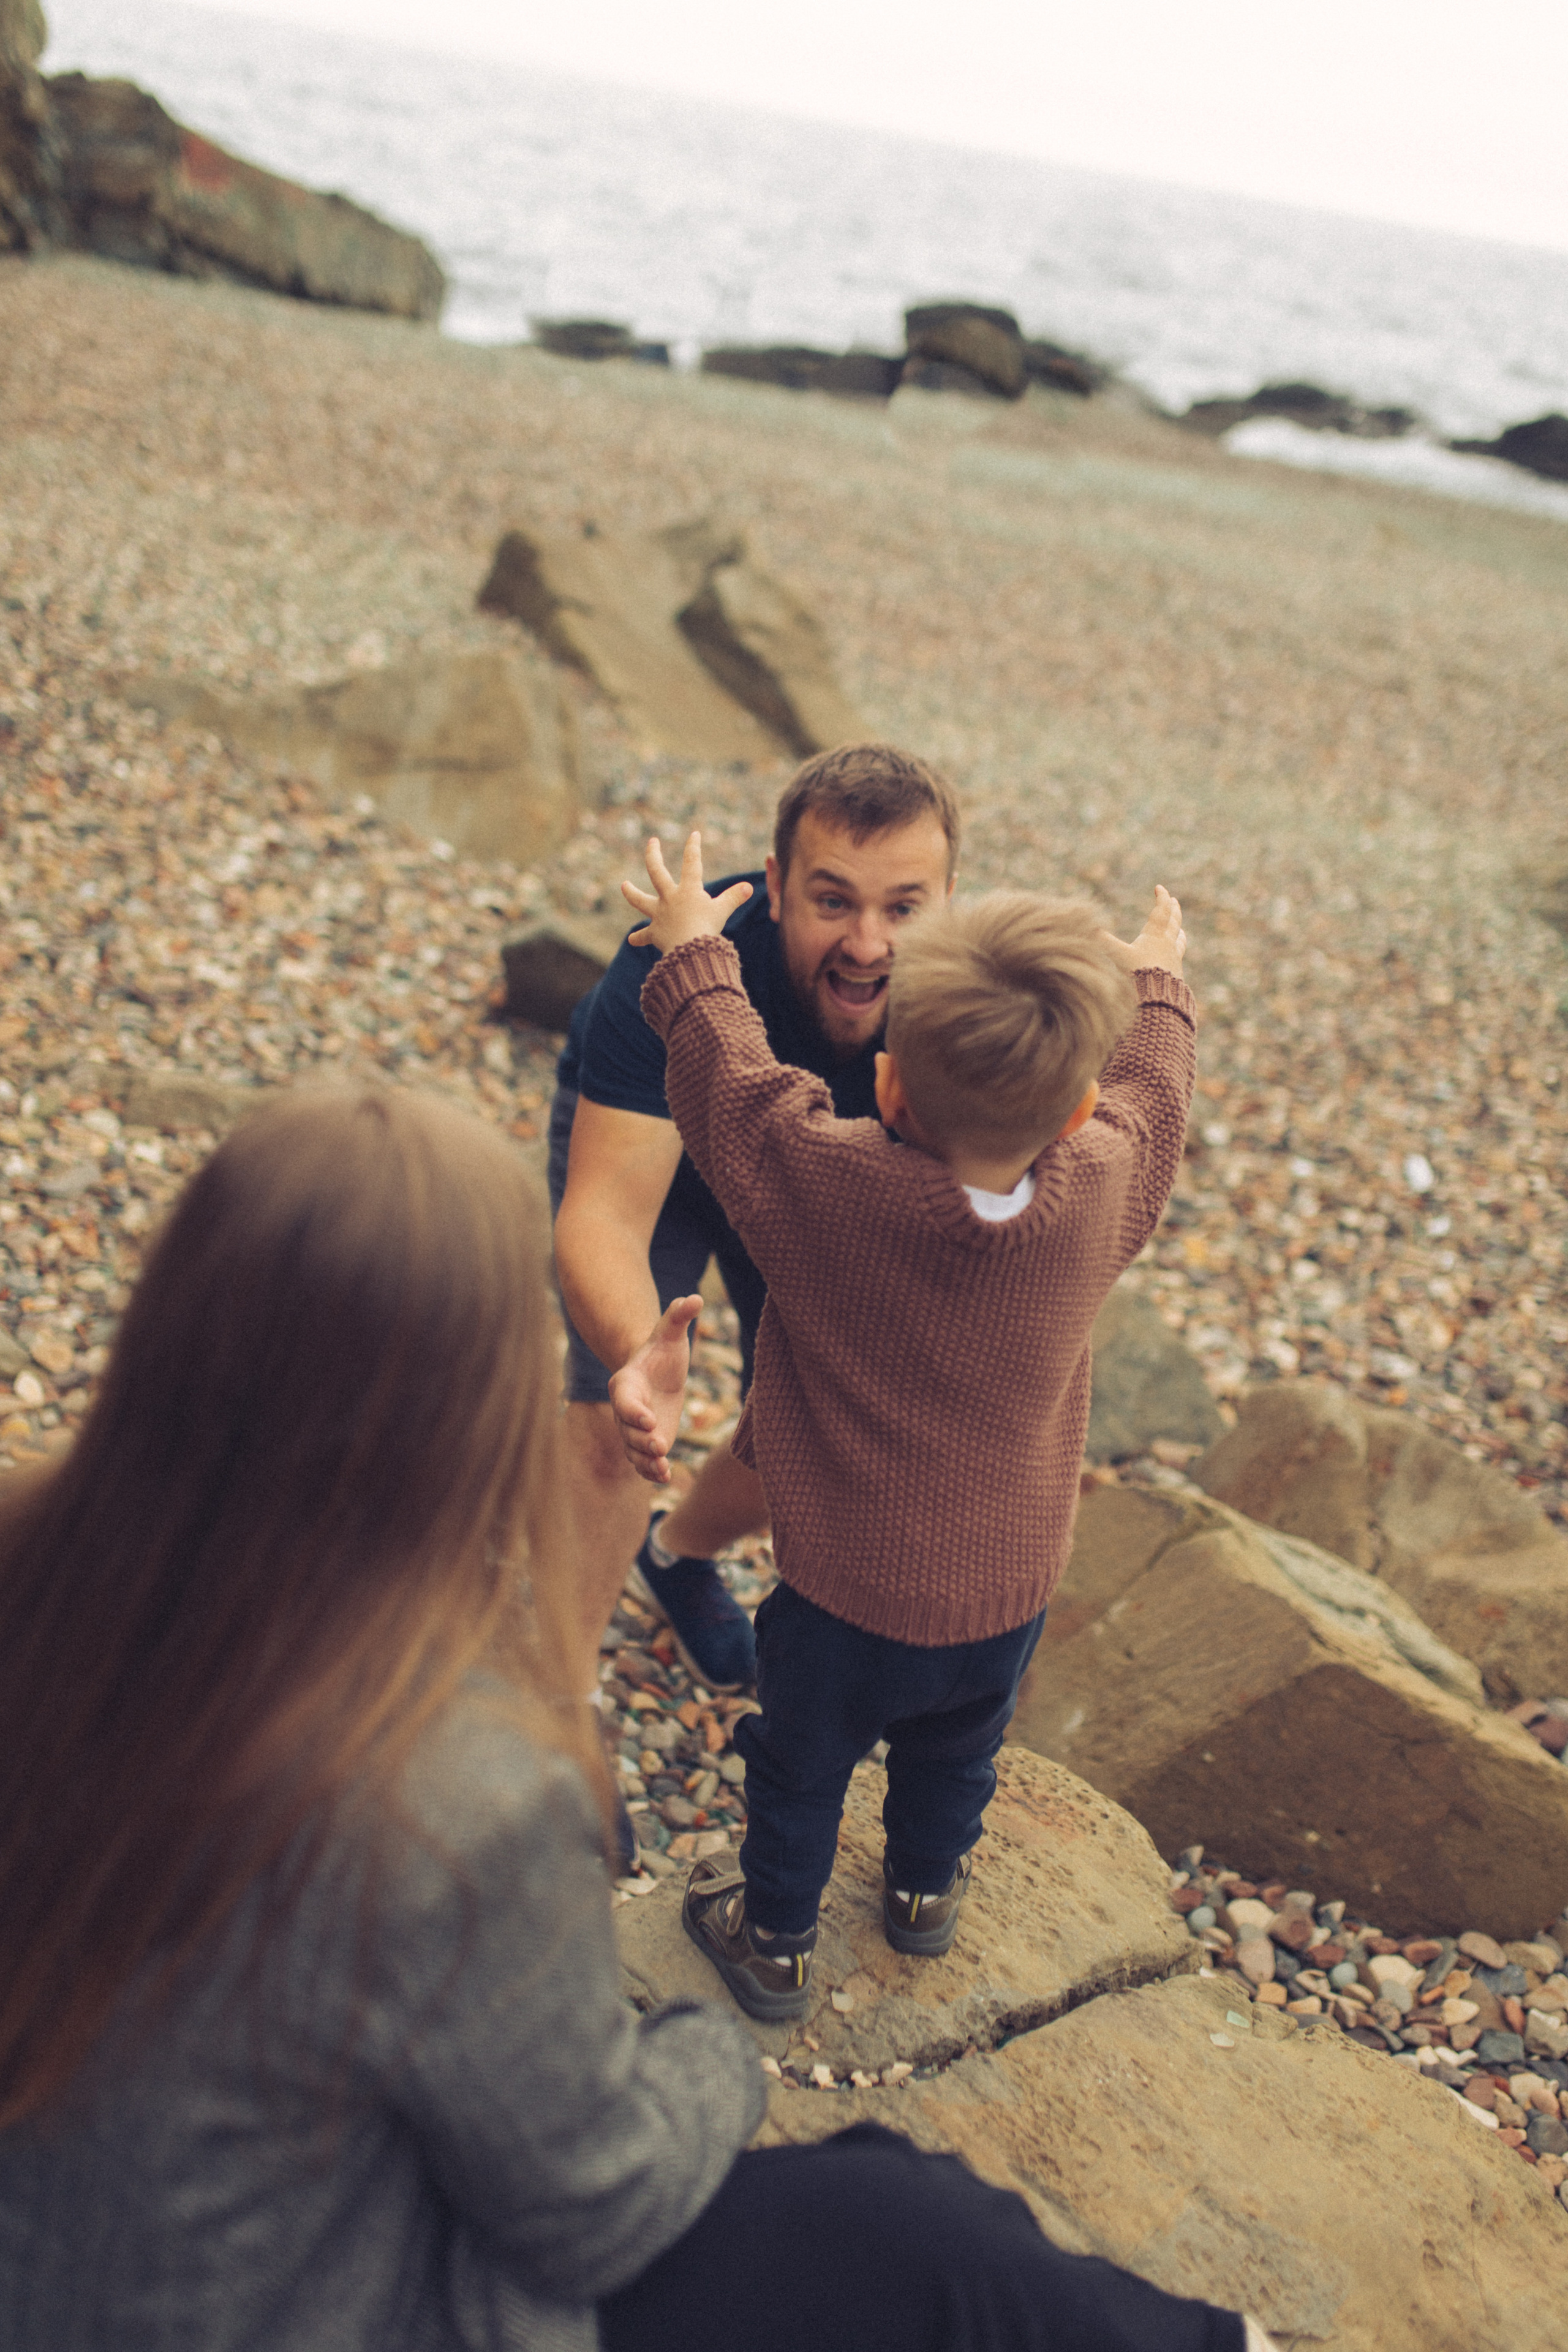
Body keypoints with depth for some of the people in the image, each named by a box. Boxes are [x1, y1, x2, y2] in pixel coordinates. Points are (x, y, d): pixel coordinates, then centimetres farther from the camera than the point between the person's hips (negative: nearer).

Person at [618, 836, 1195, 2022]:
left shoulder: (824, 1184, -33)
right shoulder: (1104, 1188, -23)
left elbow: (728, 1077, -15)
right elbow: (1152, 1090, -1)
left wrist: (692, 953, 2)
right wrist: (1155, 985, 18)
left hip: (847, 1591, -3)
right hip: (1009, 1588, 4)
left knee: (801, 1767, 24)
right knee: (955, 1750, 32)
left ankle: (776, 1940, 47)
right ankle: (926, 1890, 58)